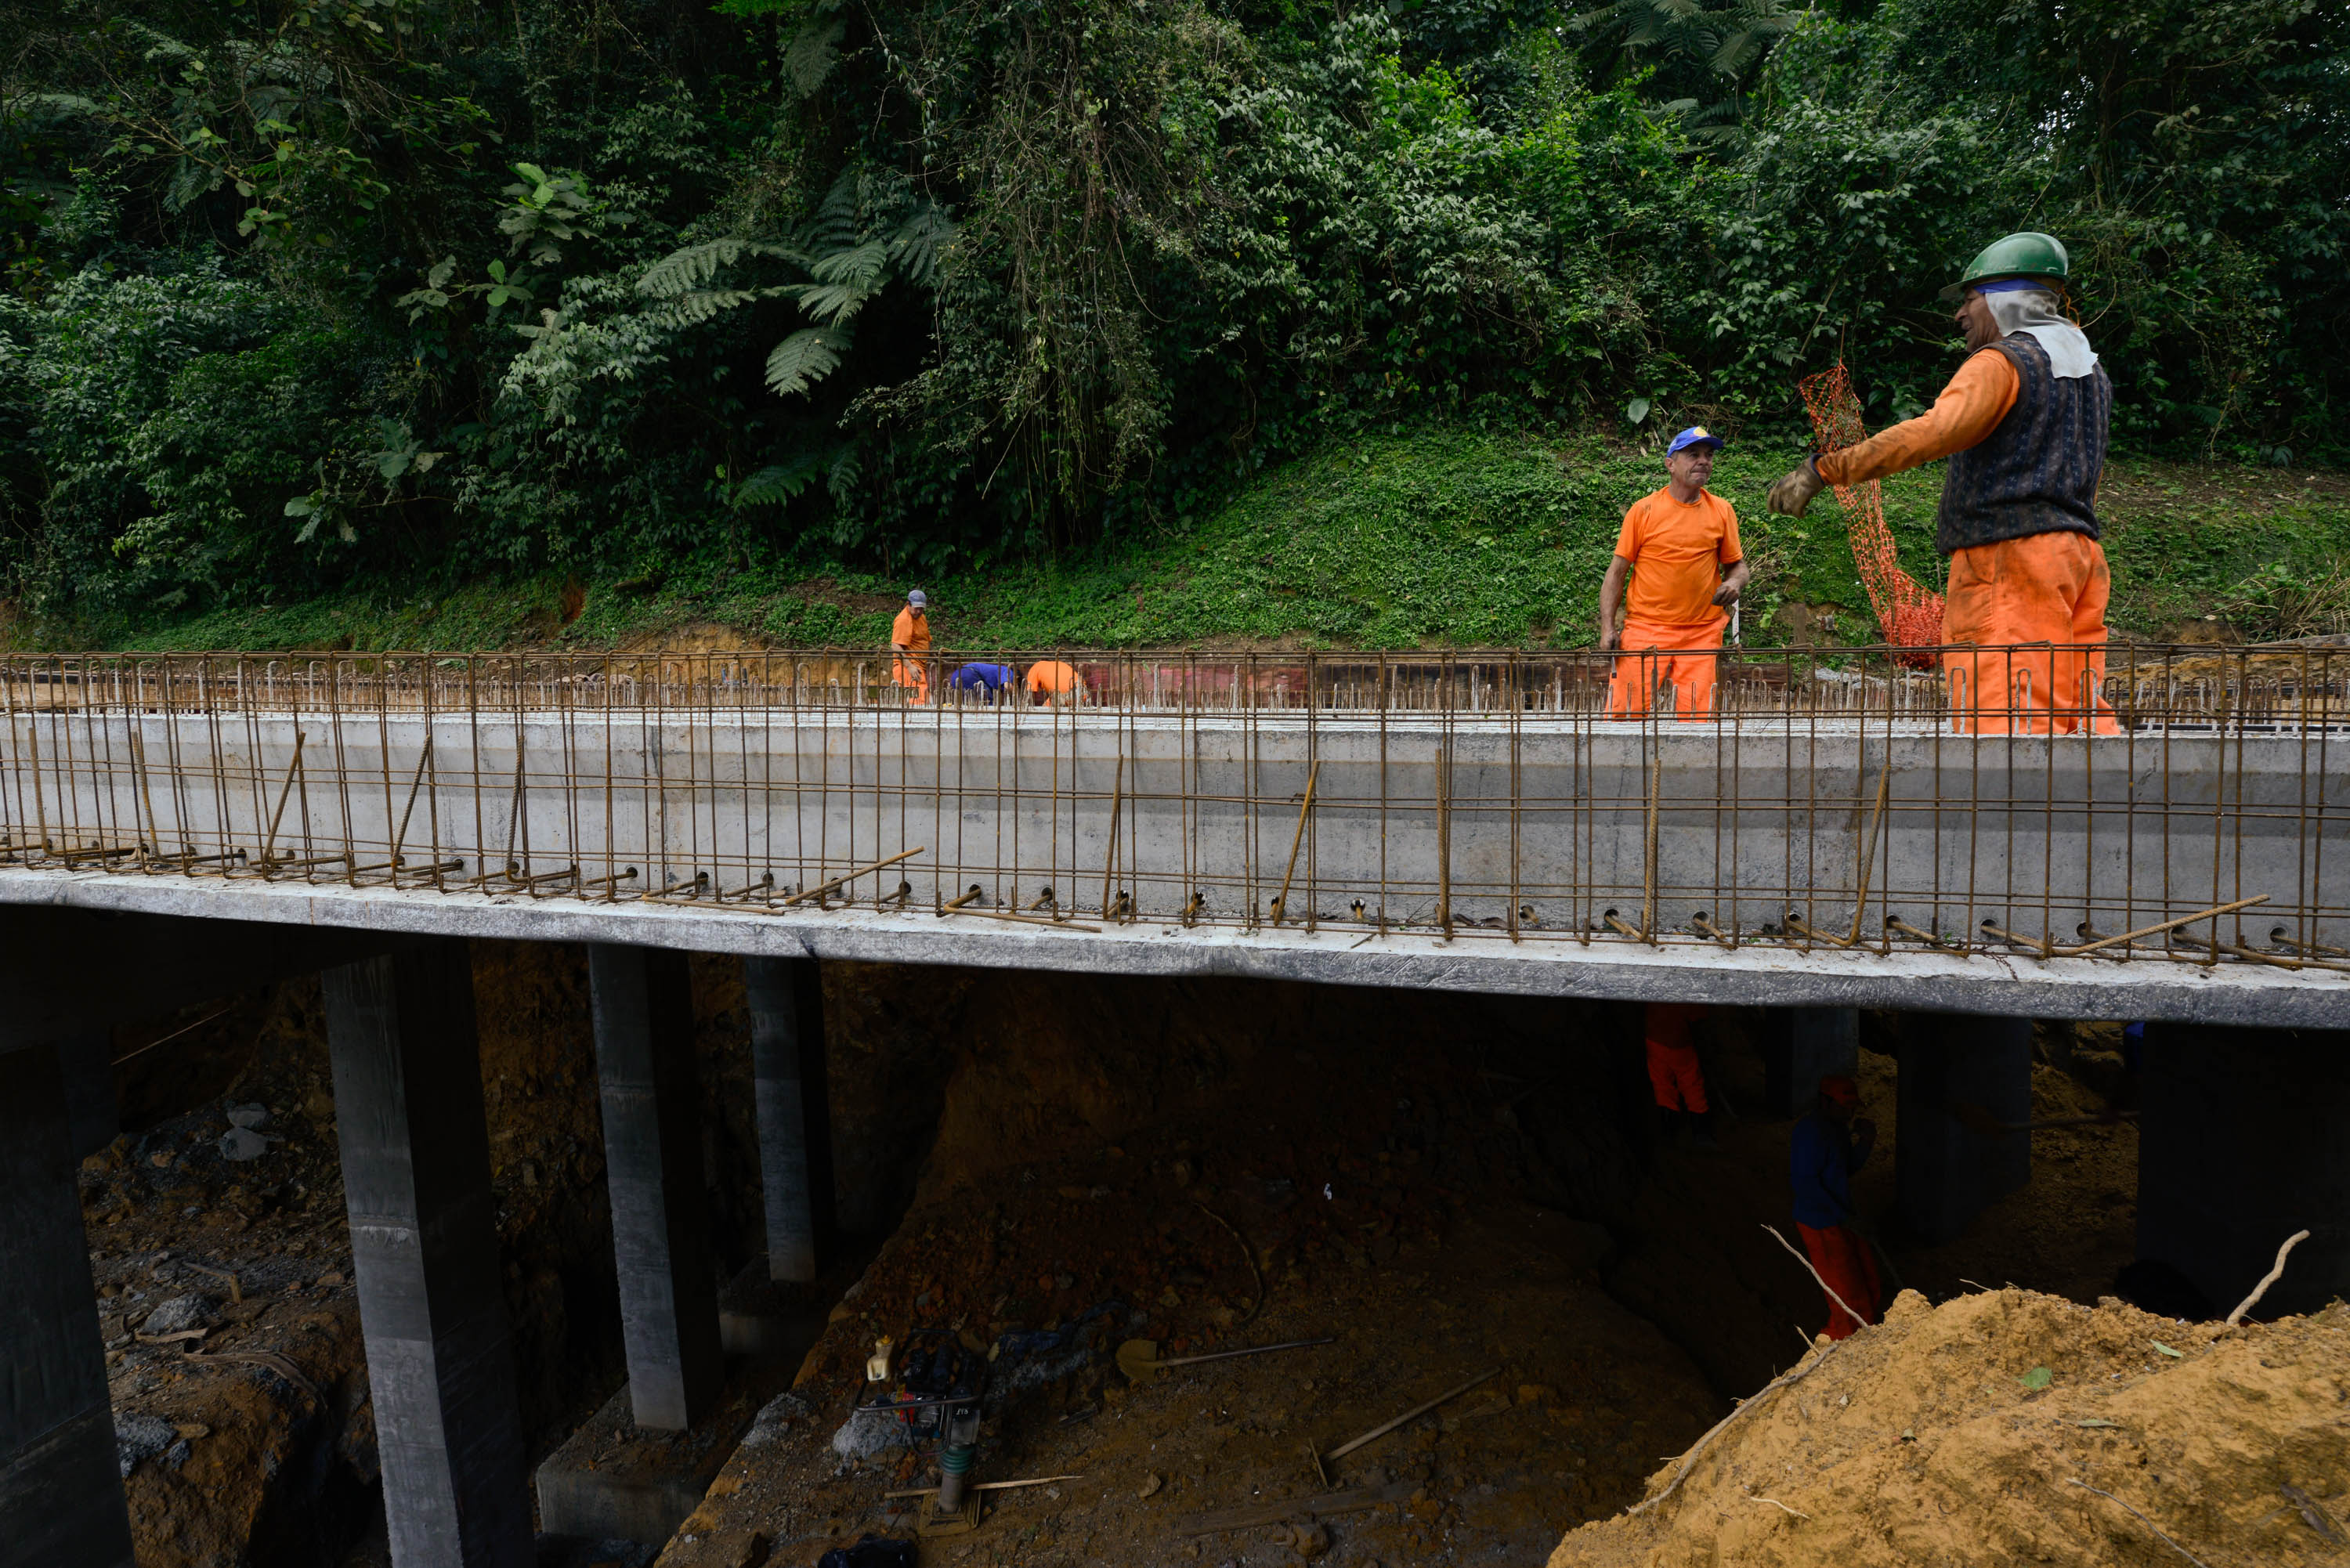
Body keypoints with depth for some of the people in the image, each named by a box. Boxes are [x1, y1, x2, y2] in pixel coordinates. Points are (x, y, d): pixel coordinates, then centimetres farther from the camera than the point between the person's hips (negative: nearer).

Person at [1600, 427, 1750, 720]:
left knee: (1697, 716, -6)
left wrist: (1734, 582, -7)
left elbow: (1737, 564, 18)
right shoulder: (1644, 510, 1)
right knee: (1626, 713, -9)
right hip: (1644, 629, -2)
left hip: (1703, 633, 2)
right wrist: (1607, 627, -5)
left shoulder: (1722, 511, 9)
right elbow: (1617, 571, 3)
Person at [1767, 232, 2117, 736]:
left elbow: (1934, 431, -24)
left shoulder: (2002, 362, -7)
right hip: (2079, 552, 9)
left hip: (2008, 556, -9)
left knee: (2007, 715, -13)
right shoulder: (2092, 372, 24)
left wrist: (1825, 469, -26)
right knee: (2078, 711, 7)